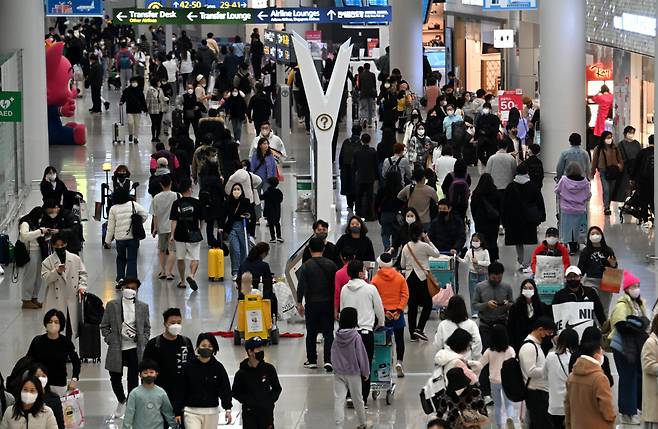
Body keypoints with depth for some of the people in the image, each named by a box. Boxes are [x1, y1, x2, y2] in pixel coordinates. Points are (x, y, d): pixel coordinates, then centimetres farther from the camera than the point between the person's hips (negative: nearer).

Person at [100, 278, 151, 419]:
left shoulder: (143, 306, 4)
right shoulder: (112, 305, -1)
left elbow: (147, 328, 11)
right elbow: (104, 326, 4)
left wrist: (143, 343, -1)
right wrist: (110, 341, -6)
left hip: (135, 349, 0)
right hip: (116, 349, 0)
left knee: (133, 379, 3)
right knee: (115, 378, 9)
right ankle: (121, 402, 34)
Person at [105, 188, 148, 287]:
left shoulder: (113, 209, -1)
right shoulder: (133, 205, -2)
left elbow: (110, 227, 2)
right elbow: (145, 214, -7)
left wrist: (108, 240, 10)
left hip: (120, 238, 0)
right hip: (133, 237, 0)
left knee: (121, 259, 18)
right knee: (132, 260, 6)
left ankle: (120, 278, 5)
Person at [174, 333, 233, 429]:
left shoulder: (218, 367, 0)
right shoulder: (189, 366, -4)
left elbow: (225, 389, -2)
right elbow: (180, 391, 0)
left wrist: (227, 409, -14)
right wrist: (177, 412, -1)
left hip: (212, 413, 2)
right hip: (192, 412, -2)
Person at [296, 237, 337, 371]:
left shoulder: (306, 266, -7)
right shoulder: (331, 265, 0)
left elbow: (301, 286, -9)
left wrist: (299, 303, 0)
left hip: (312, 304, -1)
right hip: (328, 303, 2)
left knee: (311, 333, 9)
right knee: (328, 333, 3)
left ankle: (312, 360, 15)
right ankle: (328, 360, -8)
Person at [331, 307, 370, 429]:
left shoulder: (337, 337, -4)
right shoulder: (356, 337, -16)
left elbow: (333, 356, 5)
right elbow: (362, 356, -11)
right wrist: (365, 372, 1)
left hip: (338, 373, 2)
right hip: (353, 373, -2)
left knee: (338, 399, 0)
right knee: (357, 399, 13)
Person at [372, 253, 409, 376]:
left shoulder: (376, 279, -5)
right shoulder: (400, 277, 0)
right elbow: (405, 295, -5)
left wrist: (384, 311, -10)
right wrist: (399, 310, -8)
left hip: (382, 314, -1)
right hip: (398, 313, 1)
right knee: (399, 339, 8)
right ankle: (399, 362, -6)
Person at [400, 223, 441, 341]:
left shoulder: (406, 247, 2)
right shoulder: (424, 246, -12)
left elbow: (402, 265, 10)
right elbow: (437, 254, 3)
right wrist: (429, 241, 6)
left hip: (409, 277, 5)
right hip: (422, 277, -5)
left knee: (412, 305, 9)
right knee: (427, 304, 8)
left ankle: (413, 334, 11)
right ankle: (419, 329, -6)